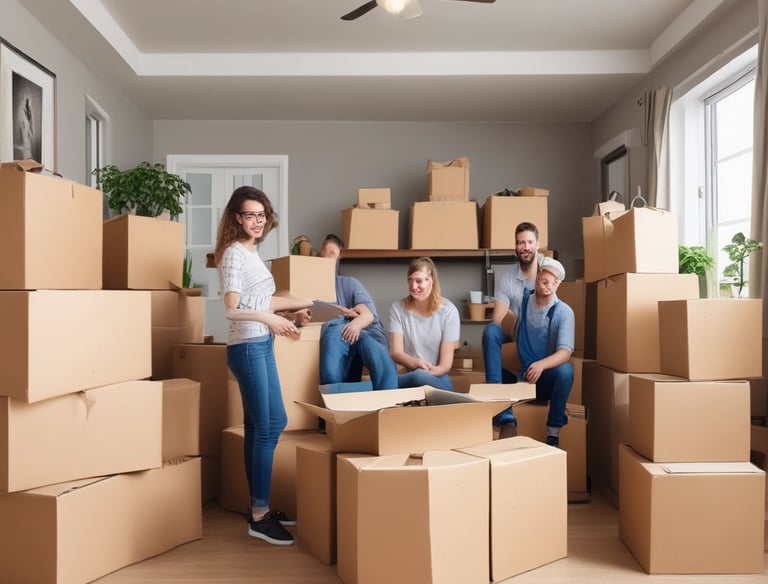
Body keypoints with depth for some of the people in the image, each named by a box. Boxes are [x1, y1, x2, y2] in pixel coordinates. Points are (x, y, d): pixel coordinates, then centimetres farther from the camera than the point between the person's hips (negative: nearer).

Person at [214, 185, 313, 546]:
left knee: (274, 422, 13)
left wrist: (306, 303, 24)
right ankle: (259, 517, 7)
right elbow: (232, 308, -20)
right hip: (247, 347, -9)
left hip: (261, 345, 9)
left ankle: (261, 507, 24)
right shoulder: (234, 253, -12)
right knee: (264, 429, -4)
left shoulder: (251, 253, 15)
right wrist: (271, 320, -19)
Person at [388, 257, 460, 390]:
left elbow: (446, 363, -7)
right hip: (407, 376, 2)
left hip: (437, 378, -1)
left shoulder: (448, 311, -3)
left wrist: (427, 373, -29)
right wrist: (415, 363, -31)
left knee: (422, 377, -40)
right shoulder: (397, 308, 2)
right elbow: (395, 352, -7)